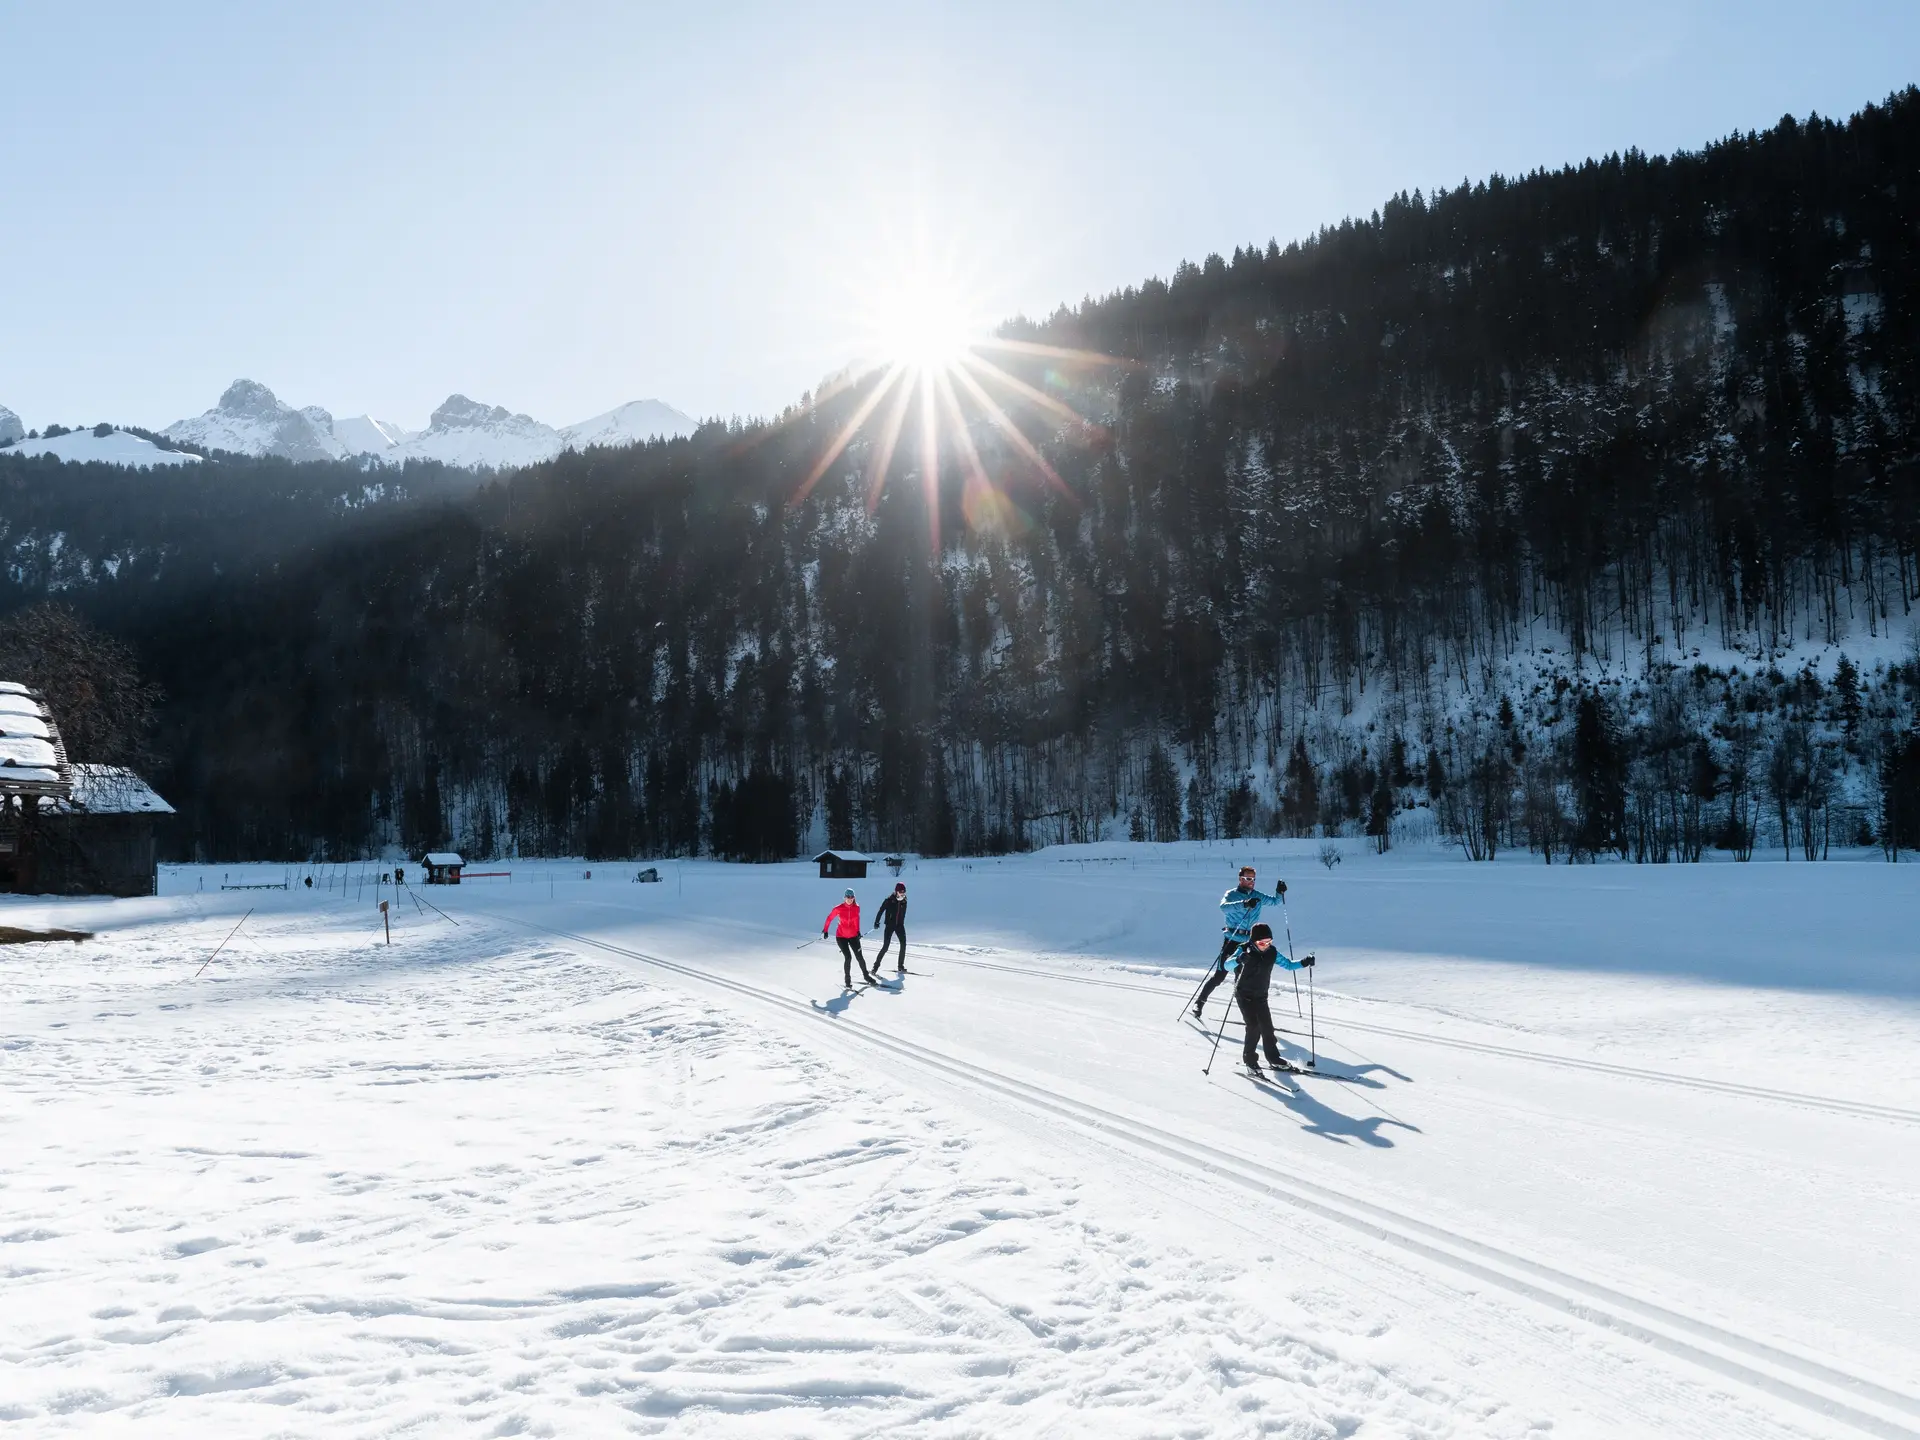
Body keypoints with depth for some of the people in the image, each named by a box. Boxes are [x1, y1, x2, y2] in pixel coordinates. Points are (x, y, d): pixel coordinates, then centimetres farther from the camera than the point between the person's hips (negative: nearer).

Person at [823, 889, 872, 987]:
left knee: (859, 957, 4)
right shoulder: (838, 908, -15)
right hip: (841, 936, -3)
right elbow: (829, 918, -3)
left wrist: (858, 931, 14)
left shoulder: (856, 907, -6)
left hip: (853, 936, 3)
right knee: (848, 957, -12)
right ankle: (847, 979, 7)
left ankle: (866, 976, 25)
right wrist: (825, 931, 4)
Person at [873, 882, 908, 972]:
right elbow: (881, 911, -8)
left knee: (903, 944, -6)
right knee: (886, 946, -8)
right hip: (890, 925, -5)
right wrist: (876, 922, -10)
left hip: (899, 925, 5)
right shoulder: (889, 900, -11)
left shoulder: (904, 902, 4)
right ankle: (876, 966, 1)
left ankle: (900, 966, 6)